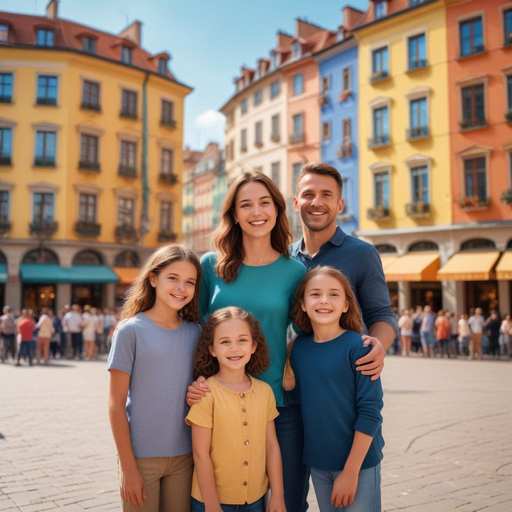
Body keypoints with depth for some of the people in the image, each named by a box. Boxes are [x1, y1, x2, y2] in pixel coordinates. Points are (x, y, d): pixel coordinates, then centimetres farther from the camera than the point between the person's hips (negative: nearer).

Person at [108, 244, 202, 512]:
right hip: (141, 456, -3)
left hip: (184, 456, 4)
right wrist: (127, 466, -10)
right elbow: (116, 403, -9)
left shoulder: (195, 332, 2)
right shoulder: (131, 330, -9)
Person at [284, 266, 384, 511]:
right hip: (317, 462, 5)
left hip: (358, 461, -5)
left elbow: (370, 411, -15)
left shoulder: (357, 346, -14)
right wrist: (287, 380, -8)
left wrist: (351, 471, -15)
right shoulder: (299, 346, 0)